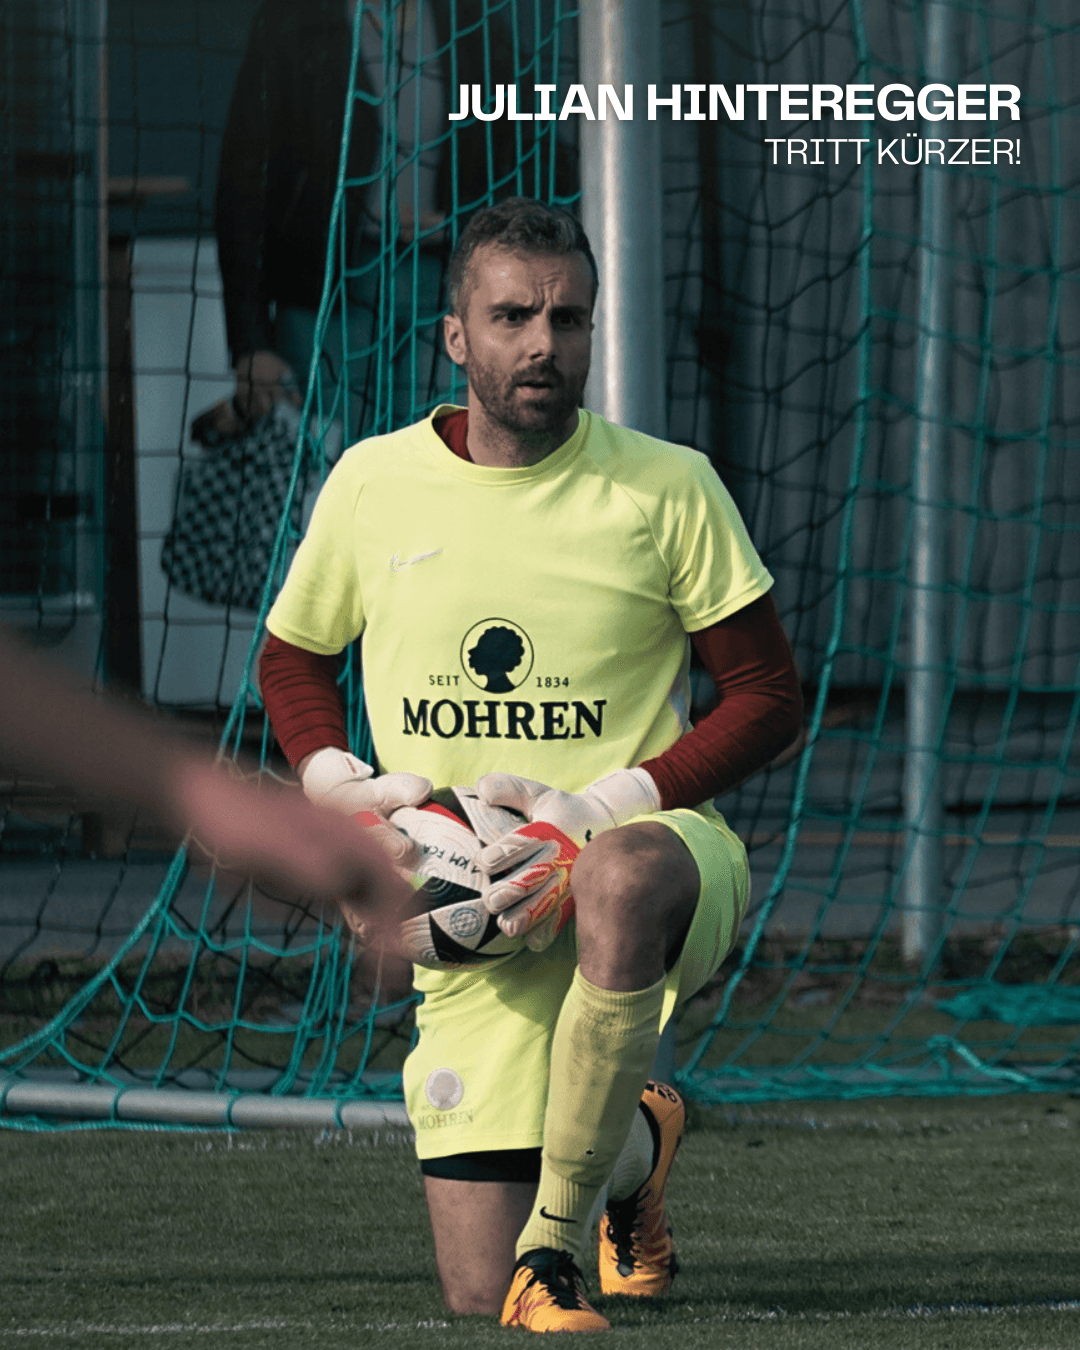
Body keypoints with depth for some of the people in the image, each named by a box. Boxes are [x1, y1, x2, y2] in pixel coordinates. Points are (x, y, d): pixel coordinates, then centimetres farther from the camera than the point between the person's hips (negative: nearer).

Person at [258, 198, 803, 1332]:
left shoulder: (668, 490, -3)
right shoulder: (374, 484, 3)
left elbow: (767, 697, -2)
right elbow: (291, 661, 18)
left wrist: (598, 809, -15)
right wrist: (343, 788, -2)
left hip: (656, 842, -3)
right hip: (472, 920, 3)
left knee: (620, 880, -45)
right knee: (480, 1298, -3)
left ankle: (555, 1232, -27)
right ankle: (630, 1145, 34)